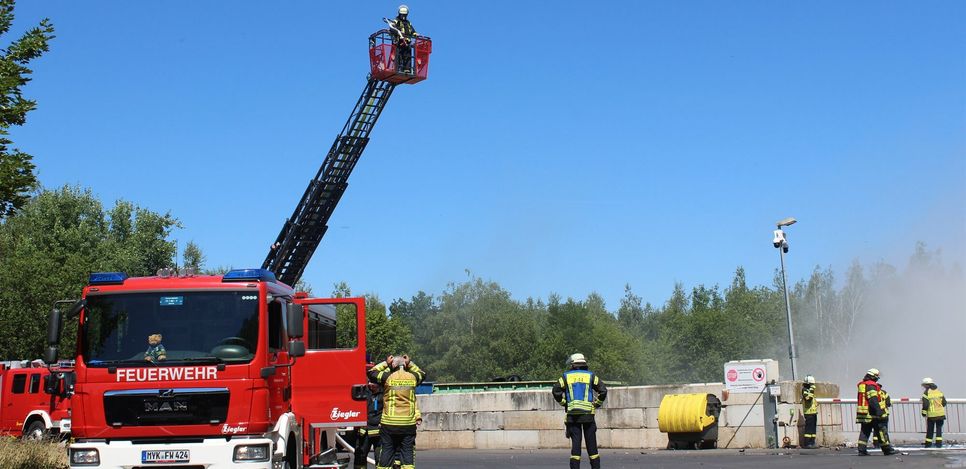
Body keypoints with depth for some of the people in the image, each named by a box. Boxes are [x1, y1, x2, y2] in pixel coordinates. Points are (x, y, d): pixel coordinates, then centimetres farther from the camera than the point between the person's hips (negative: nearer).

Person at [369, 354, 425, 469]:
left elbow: (371, 373, 12)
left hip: (389, 424, -1)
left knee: (386, 452, 5)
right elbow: (422, 374, 27)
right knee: (407, 452, 3)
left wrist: (386, 363, 17)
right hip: (409, 424, 1)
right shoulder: (413, 377, 3)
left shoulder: (388, 377, -4)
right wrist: (410, 363, 27)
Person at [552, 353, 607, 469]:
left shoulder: (566, 376, 7)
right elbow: (603, 391, -2)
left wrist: (564, 403, 8)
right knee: (591, 442, 5)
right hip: (588, 413, 0)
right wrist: (597, 404, 8)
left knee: (575, 442, 1)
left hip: (572, 415, 0)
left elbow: (556, 391, -3)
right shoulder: (590, 376, 7)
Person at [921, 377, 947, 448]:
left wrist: (924, 412, -2)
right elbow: (944, 402, 9)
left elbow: (925, 404, -13)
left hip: (931, 414, -3)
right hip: (941, 414, 3)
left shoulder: (926, 393, -8)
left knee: (930, 429, 8)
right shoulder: (939, 391, 7)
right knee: (939, 428, 11)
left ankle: (928, 443, 13)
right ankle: (939, 442, 5)